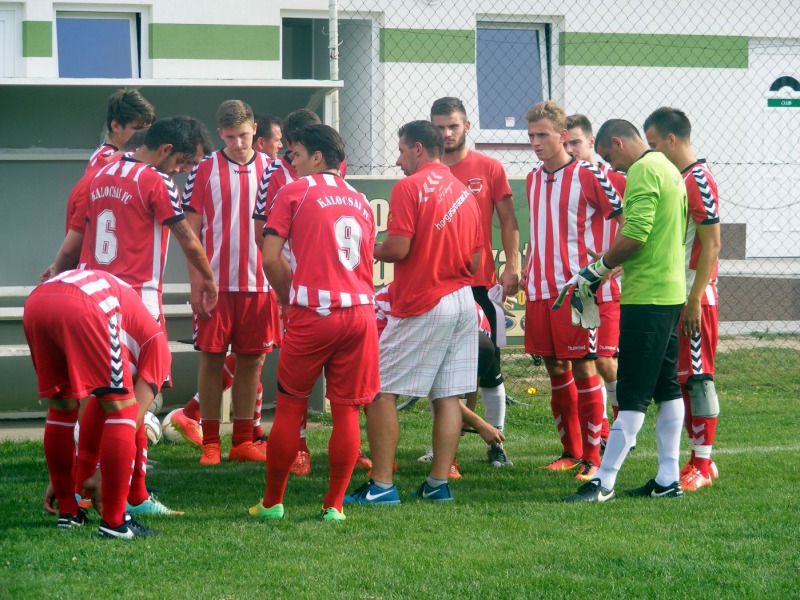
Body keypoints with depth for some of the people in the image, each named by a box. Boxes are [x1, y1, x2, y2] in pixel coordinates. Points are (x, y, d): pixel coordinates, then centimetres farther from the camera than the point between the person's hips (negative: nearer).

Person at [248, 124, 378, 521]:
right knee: (346, 410, 7)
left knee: (290, 406, 6)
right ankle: (334, 504, 8)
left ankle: (272, 502, 13)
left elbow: (271, 258, -5)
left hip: (312, 313, -4)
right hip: (360, 311, 4)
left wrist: (288, 299, 7)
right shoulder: (360, 201, 17)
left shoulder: (295, 192, 1)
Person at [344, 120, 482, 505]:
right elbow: (475, 262, 14)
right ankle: (438, 483, 6)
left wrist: (371, 251, 3)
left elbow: (398, 247, -16)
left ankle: (381, 486, -6)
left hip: (422, 307, -7)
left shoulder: (409, 187, -8)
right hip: (463, 300, 7)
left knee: (380, 390, -2)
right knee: (448, 396, 7)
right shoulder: (464, 192, 14)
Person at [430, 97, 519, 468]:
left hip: (480, 282, -2)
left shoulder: (489, 169, 2)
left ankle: (496, 443, 9)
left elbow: (508, 221, 4)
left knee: (489, 367, 1)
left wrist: (512, 266, -7)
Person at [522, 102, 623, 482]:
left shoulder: (587, 176, -7)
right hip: (539, 289, 7)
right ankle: (571, 451, 19)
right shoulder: (533, 179, 13)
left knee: (583, 368, -4)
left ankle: (592, 456, 0)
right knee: (555, 369, 10)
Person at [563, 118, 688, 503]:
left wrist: (598, 269, -9)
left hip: (646, 297, -10)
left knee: (633, 394, -9)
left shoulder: (643, 171, -13)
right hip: (671, 293, 10)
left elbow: (635, 235, -22)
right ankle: (668, 480, 14)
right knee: (666, 388, 12)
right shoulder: (668, 169, 18)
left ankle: (604, 482, -8)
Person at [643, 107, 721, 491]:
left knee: (697, 377, -5)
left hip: (695, 298, -9)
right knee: (681, 378, 10)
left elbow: (711, 246, -17)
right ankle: (698, 459, 16)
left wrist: (695, 300, -19)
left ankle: (703, 465, -1)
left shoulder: (698, 181, -14)